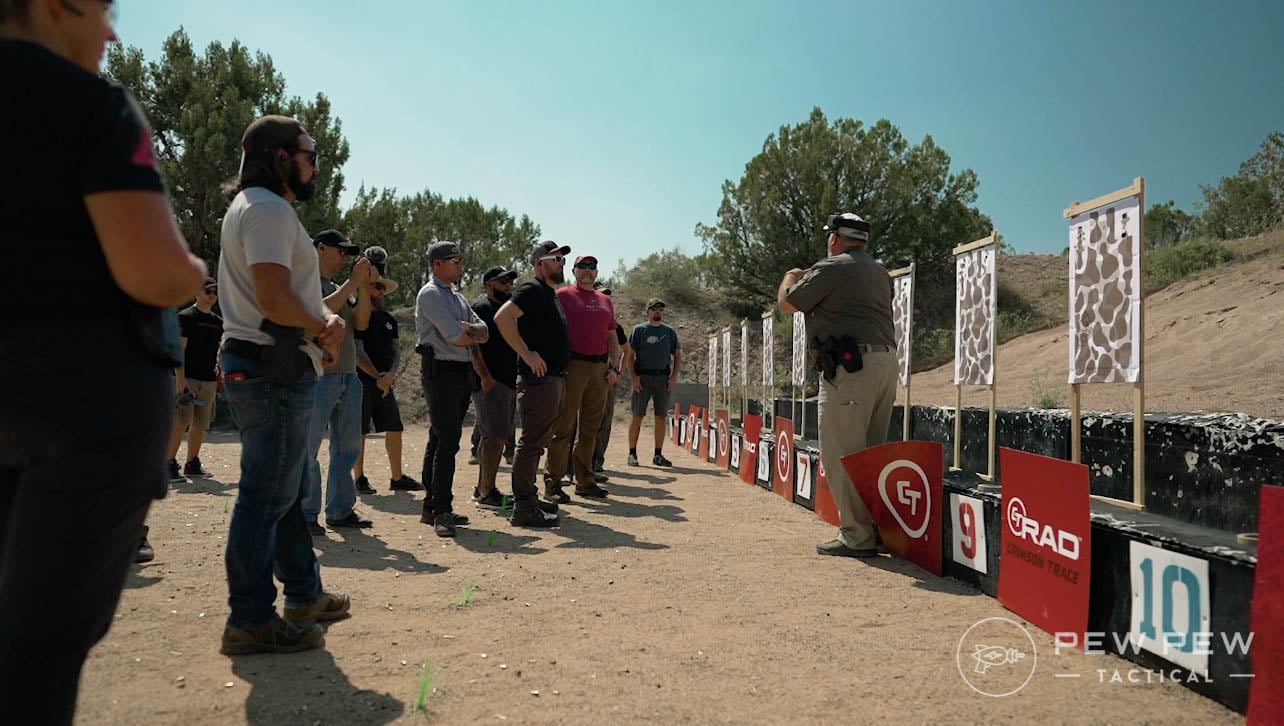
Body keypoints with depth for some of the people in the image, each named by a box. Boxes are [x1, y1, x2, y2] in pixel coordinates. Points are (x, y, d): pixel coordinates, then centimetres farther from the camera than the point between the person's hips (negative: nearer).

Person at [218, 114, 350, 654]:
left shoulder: (252, 208, 21)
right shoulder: (268, 209, -12)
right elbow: (274, 300, -24)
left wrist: (324, 320, 4)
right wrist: (323, 330, -7)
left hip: (262, 365, 11)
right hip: (276, 369, -11)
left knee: (286, 488, 17)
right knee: (268, 495, -5)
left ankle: (304, 594, 29)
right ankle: (251, 621, 3)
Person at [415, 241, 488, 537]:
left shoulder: (457, 297, 22)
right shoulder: (430, 294, -7)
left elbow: (484, 332, 12)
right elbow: (456, 337, -16)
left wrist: (469, 330, -11)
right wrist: (476, 333, 4)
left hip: (462, 373, 9)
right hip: (441, 371, -9)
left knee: (440, 440, 11)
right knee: (448, 441, -14)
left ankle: (432, 507, 17)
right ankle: (441, 511, -10)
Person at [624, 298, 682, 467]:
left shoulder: (670, 332, 13)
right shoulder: (639, 330, 4)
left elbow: (677, 356, 15)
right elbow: (629, 355, 1)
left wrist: (674, 377, 3)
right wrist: (633, 377, -9)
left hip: (663, 378, 3)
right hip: (643, 377, -3)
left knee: (661, 417, 4)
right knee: (637, 416, -2)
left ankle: (658, 455, 11)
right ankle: (632, 453, 5)